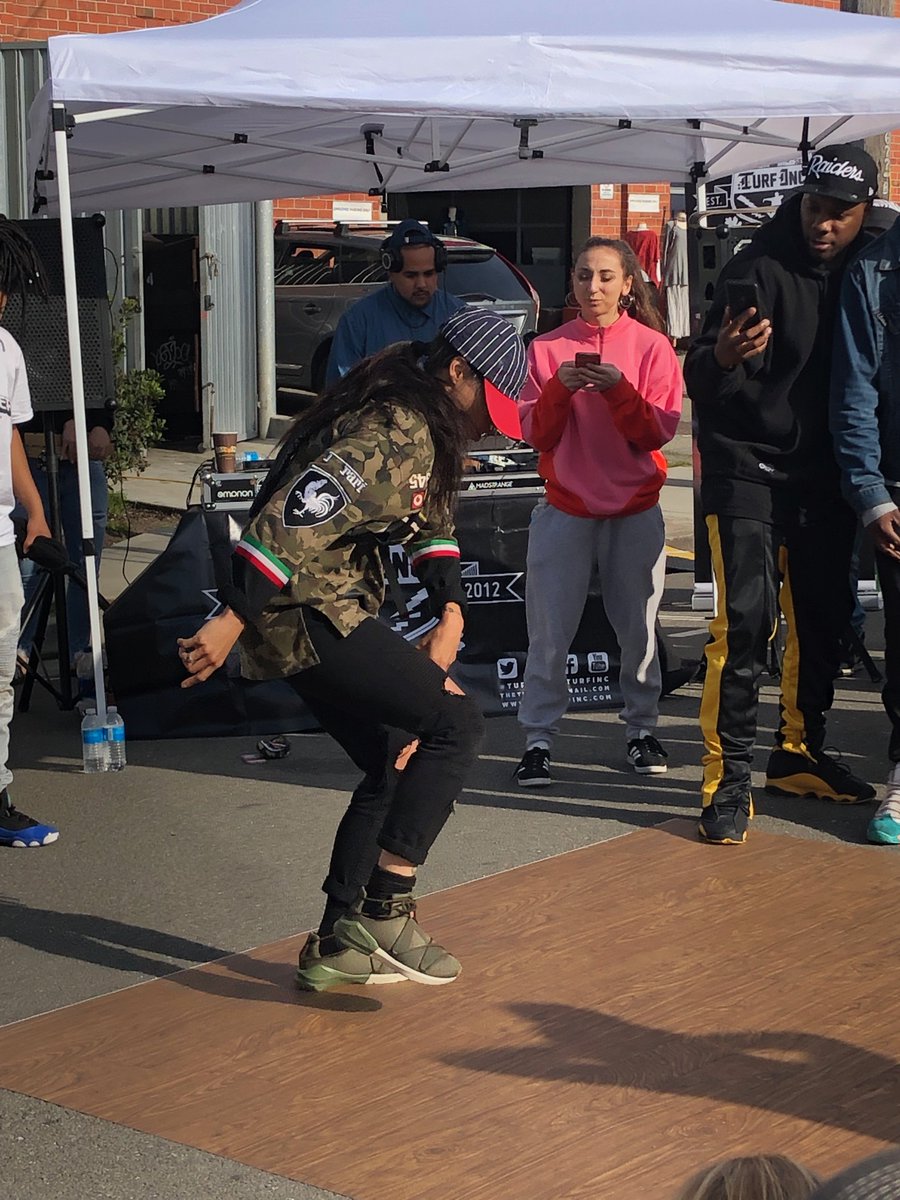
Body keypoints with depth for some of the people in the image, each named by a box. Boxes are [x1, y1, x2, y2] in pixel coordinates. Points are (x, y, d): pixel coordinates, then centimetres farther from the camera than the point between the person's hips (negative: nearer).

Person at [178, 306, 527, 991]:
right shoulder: (392, 434, -19)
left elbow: (433, 523, 20)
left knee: (396, 767, 16)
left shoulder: (426, 429, 15)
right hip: (309, 616, -11)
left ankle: (339, 946, 22)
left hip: (328, 614, 11)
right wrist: (232, 622, -31)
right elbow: (296, 518, -27)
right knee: (456, 724, -12)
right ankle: (383, 911, -10)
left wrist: (451, 615, 5)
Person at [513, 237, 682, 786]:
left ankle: (642, 729, 18)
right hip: (565, 509, 0)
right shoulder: (548, 347, 3)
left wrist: (618, 389, -21)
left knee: (639, 628, 3)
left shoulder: (652, 346, 1)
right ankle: (538, 740, 2)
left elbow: (657, 433, -6)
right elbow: (535, 434, -2)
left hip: (635, 511, 0)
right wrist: (560, 387, -19)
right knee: (550, 632, -4)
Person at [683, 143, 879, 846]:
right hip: (748, 466, -5)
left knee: (823, 618, 10)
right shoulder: (759, 266, -13)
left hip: (824, 472, 5)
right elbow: (701, 384, -17)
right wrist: (722, 358, -39)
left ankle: (799, 755, 26)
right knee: (746, 621, -13)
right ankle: (729, 779, -9)